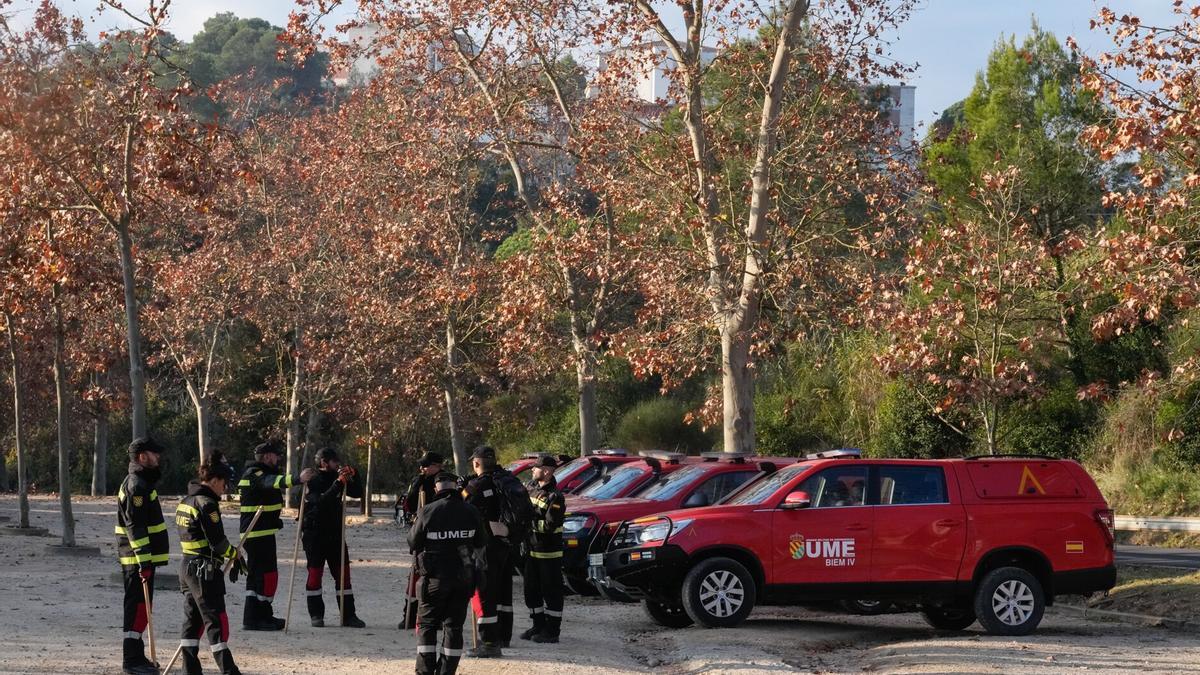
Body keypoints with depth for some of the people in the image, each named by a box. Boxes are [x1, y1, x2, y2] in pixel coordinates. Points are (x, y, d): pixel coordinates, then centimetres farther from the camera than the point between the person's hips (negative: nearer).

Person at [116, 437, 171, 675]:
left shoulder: (141, 482, 17)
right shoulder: (136, 486, -17)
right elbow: (136, 527, -23)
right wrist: (144, 561, -25)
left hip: (142, 557, 11)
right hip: (138, 557, -11)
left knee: (139, 606, 15)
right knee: (138, 607, -8)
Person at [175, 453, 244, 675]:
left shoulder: (186, 501, 14)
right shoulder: (206, 504, -16)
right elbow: (217, 540, -18)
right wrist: (235, 555, -1)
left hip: (187, 566, 9)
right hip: (205, 570, -9)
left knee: (193, 620, 12)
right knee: (216, 621, -7)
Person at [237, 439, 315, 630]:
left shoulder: (261, 473, 19)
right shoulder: (255, 474, -15)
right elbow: (273, 482, -36)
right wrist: (297, 479, -50)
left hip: (261, 533, 11)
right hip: (259, 533, -11)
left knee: (257, 574, 17)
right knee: (267, 574, -11)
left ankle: (262, 615, 26)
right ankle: (254, 618, -11)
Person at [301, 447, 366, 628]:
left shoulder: (336, 478, 9)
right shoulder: (312, 482, -9)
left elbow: (358, 493, 10)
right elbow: (321, 502, -25)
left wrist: (353, 476, -6)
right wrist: (338, 484, -29)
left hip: (335, 534, 5)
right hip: (314, 534, -5)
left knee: (343, 574, 3)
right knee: (315, 573, 1)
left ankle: (348, 615, 5)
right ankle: (316, 614, 9)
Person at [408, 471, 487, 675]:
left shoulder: (427, 513, -13)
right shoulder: (470, 512, -4)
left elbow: (413, 544, -2)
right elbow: (481, 543, 9)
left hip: (435, 576, -3)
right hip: (464, 578, 3)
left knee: (426, 624, 8)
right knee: (454, 626, 9)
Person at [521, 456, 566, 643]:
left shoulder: (555, 497, -16)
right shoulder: (532, 491, 11)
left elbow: (549, 526, -22)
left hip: (549, 553, -9)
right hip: (532, 550, 9)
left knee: (551, 592, -1)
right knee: (531, 591, 14)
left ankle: (552, 631, 5)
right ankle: (538, 625, 26)